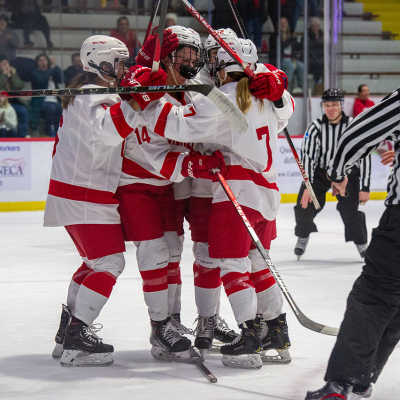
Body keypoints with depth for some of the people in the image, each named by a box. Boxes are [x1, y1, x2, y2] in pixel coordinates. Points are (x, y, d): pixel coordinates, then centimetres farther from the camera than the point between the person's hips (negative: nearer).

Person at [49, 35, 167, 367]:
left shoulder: (82, 94, 18)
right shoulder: (95, 96, -17)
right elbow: (110, 129, -37)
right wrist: (137, 96, -40)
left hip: (71, 190, 11)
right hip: (84, 197, -11)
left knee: (96, 260, 20)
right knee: (109, 262, -11)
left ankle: (67, 333, 22)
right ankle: (76, 341, -16)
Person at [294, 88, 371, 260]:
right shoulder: (316, 127, -16)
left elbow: (364, 157, -13)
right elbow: (307, 156, -15)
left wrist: (365, 188, -15)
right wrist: (307, 186, -21)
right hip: (319, 171, 1)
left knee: (350, 210, -13)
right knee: (304, 205, -8)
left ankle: (362, 244, 10)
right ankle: (303, 237, 20)